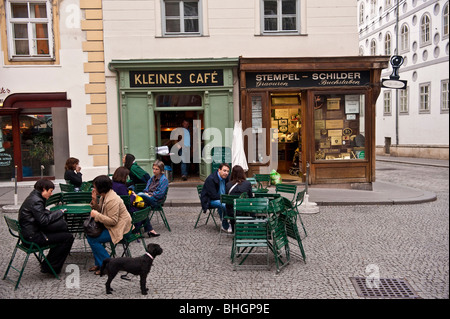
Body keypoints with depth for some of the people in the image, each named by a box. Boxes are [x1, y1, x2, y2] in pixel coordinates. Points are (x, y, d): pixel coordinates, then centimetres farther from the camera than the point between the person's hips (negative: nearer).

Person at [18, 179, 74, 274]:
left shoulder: (34, 197, 13)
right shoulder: (36, 201, -18)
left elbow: (42, 213, 16)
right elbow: (44, 221, -23)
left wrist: (57, 213, 0)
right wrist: (59, 212, -10)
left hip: (29, 233, 11)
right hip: (33, 237, -11)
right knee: (68, 237, -11)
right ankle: (48, 267, 0)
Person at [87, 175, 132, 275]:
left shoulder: (112, 200, -25)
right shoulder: (104, 196, 7)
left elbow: (113, 221, -26)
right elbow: (100, 211, 14)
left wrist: (97, 215, -22)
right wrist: (94, 201, -1)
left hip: (119, 228, -10)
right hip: (111, 226, 11)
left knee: (92, 239, -15)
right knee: (90, 234, 5)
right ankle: (99, 264, 12)